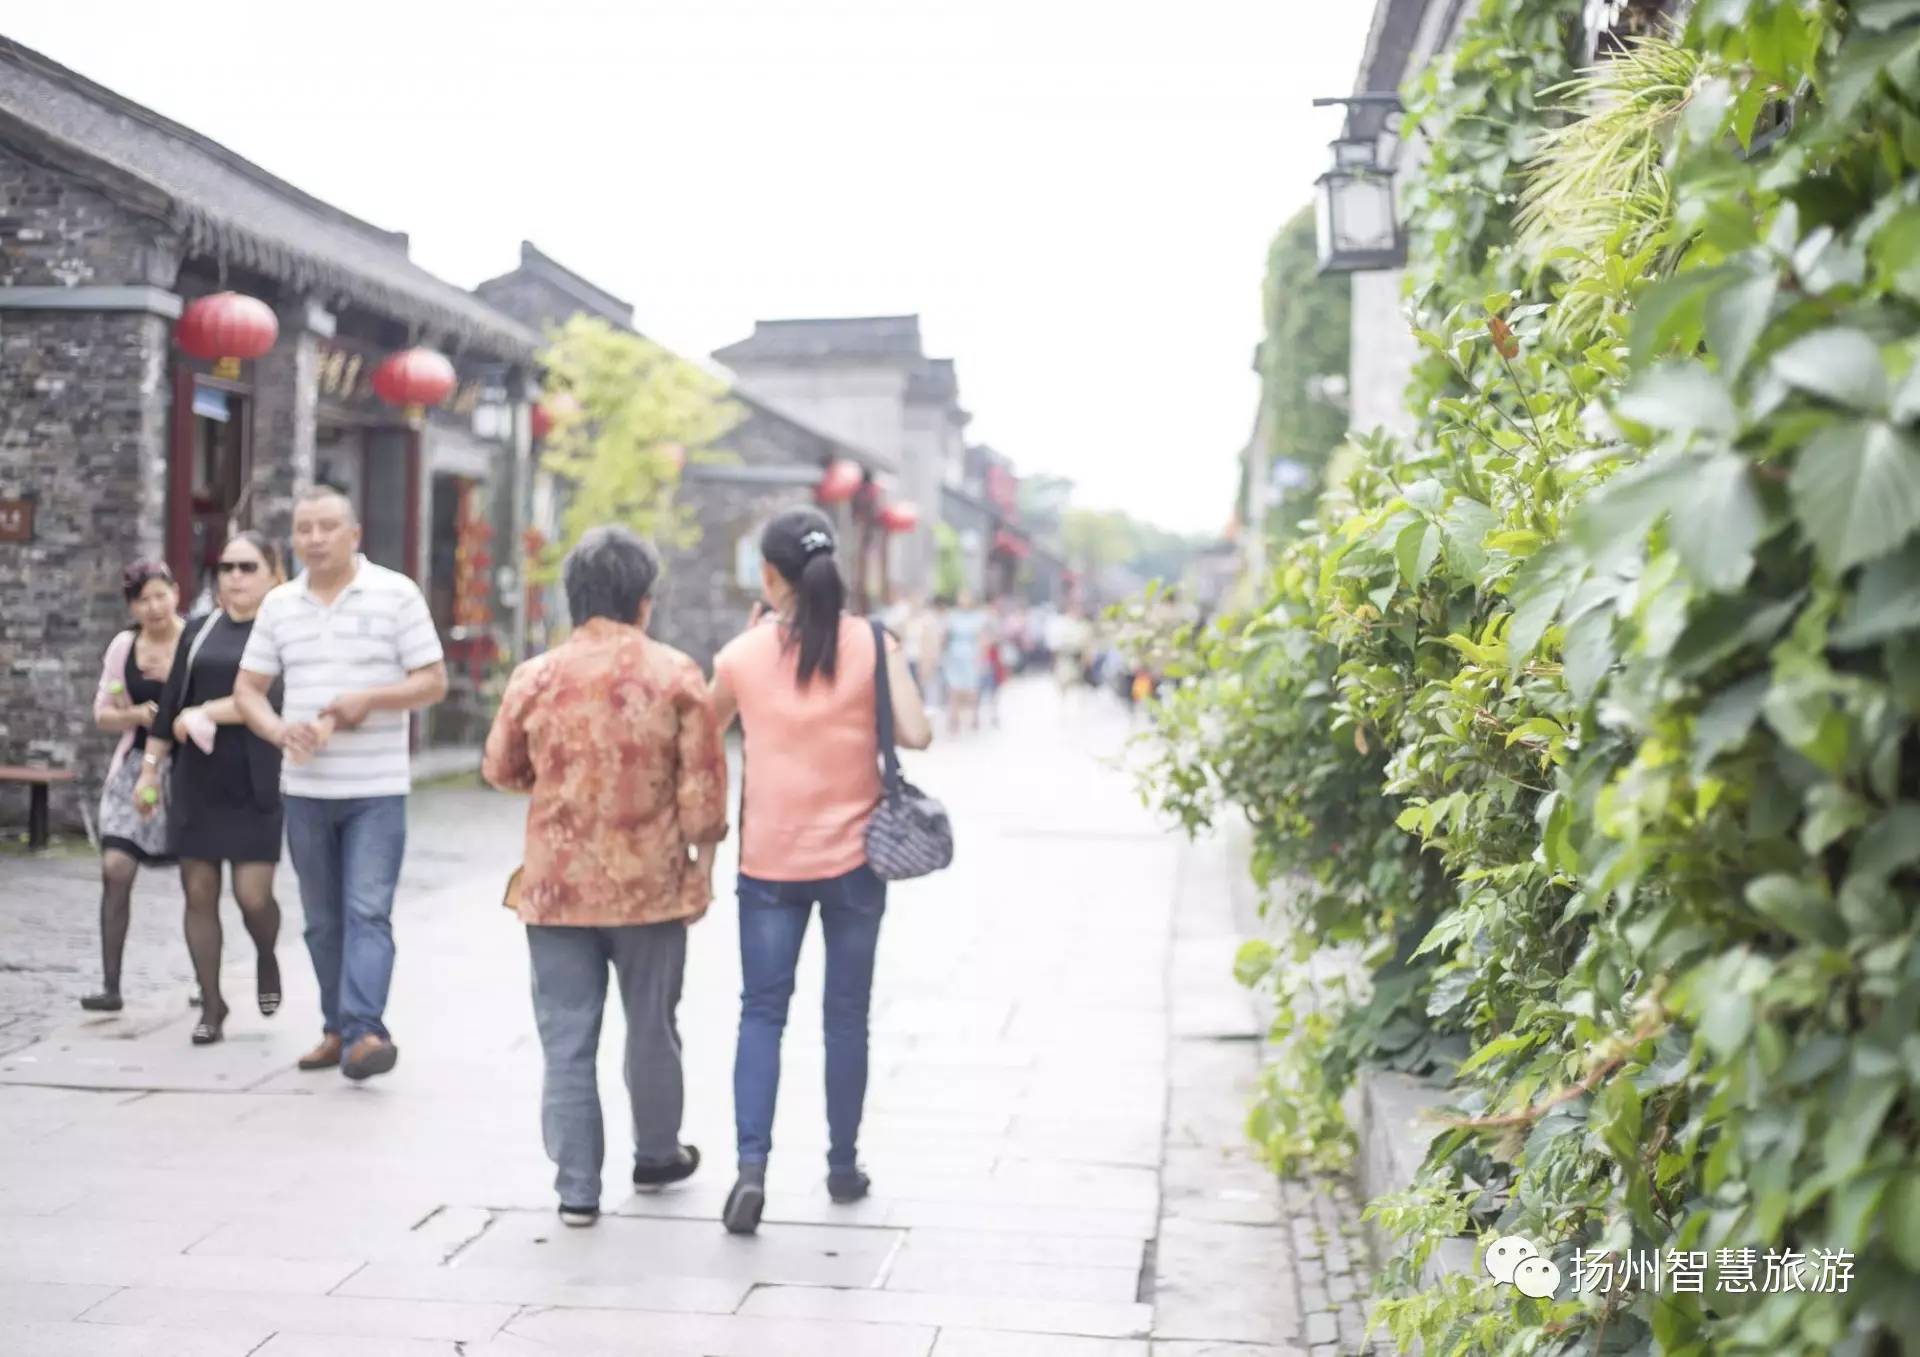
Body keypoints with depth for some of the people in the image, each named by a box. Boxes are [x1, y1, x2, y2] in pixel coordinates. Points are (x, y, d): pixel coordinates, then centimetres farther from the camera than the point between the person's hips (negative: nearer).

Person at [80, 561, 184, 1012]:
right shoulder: (123, 645, 5)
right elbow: (102, 714, 10)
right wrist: (136, 715, -10)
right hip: (136, 764, 3)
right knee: (115, 868, -9)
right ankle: (110, 986, -3)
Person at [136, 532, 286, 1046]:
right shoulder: (199, 631, 13)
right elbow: (172, 702, 14)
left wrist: (204, 713, -13)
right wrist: (150, 767, 11)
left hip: (258, 783, -4)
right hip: (198, 782, 4)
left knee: (252, 894, -8)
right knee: (199, 892, 3)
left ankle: (266, 959, 24)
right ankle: (212, 1004, 13)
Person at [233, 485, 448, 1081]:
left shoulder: (396, 593, -3)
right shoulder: (279, 604, 8)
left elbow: (433, 682, -4)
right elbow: (247, 689, 9)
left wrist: (367, 700, -19)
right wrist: (279, 730, -12)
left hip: (377, 789, -4)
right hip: (305, 787, 4)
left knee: (367, 911, -12)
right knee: (322, 920, 11)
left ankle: (364, 1032, -18)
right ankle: (337, 1027, 22)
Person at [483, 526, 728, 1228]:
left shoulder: (535, 677, -3)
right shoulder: (676, 674, -7)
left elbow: (500, 769, 10)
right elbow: (703, 781, -7)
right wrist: (702, 857, 3)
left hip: (556, 886, 1)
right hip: (651, 883, 0)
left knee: (567, 1039, 6)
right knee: (651, 1028, 17)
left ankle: (577, 1187, 6)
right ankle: (656, 1156, 33)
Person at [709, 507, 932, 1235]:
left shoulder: (743, 655, -4)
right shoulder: (873, 644, -5)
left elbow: (705, 729, 14)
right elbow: (915, 734, -13)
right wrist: (863, 720, 7)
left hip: (770, 862, 0)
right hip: (853, 857, 0)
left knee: (761, 1012, 7)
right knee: (846, 1015, 12)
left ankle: (752, 1163, -8)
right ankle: (843, 1164, 23)